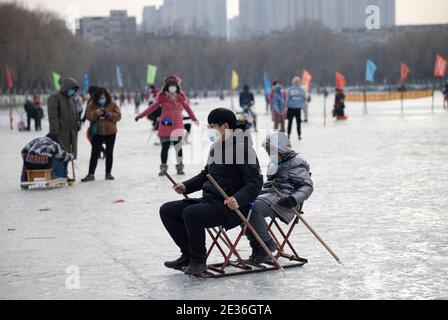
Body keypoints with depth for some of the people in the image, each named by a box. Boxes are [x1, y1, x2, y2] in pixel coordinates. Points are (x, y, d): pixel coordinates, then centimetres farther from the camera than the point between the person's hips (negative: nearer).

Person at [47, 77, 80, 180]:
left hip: (71, 133, 8)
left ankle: (64, 175, 18)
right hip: (60, 133, -8)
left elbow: (75, 114, 28)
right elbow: (53, 115, -14)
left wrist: (78, 124, 11)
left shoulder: (71, 99, 20)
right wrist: (55, 131, -21)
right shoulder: (55, 98, -7)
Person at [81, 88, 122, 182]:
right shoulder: (92, 105, 0)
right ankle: (91, 174, -4)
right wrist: (96, 113, -28)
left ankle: (108, 173, 21)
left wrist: (109, 114, -24)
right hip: (97, 133, -1)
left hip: (110, 133, 1)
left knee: (109, 153, 10)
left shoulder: (112, 104, -1)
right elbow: (89, 116, -10)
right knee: (94, 154, -4)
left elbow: (118, 116, -8)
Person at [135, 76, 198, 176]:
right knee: (165, 147, 3)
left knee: (178, 146, 4)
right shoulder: (162, 96, -4)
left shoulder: (180, 96, 2)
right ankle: (163, 167, 14)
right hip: (165, 126, -1)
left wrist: (194, 118, 23)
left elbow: (187, 107, 14)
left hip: (177, 126, 1)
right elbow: (153, 107, -1)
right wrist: (140, 116, -2)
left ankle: (180, 167, 16)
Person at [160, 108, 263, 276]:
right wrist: (187, 186, 11)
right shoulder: (216, 147, 15)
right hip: (208, 202, 9)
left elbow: (255, 182, -18)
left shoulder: (243, 148, -13)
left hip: (230, 207, -9)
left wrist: (238, 199, -34)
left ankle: (199, 260, -12)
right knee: (167, 210, 2)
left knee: (190, 213, -32)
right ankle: (188, 255, 8)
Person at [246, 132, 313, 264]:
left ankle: (267, 244, -19)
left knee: (254, 208, -32)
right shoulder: (277, 163, 27)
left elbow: (307, 186, -10)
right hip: (269, 194, 9)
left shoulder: (296, 164, -2)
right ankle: (257, 247, -9)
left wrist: (294, 199, -27)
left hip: (282, 200, -9)